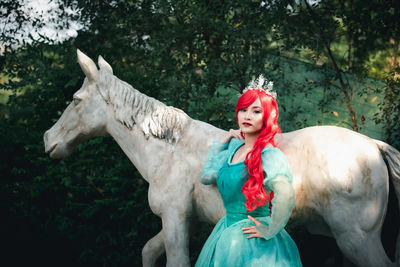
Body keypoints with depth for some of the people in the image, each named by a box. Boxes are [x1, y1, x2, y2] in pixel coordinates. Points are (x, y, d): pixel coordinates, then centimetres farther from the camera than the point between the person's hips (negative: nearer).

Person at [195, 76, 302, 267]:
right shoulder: (235, 147, 6)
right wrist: (224, 141, 10)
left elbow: (285, 195, -35)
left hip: (251, 242, -7)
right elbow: (206, 176, 11)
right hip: (227, 233, 7)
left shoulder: (270, 155, -19)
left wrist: (269, 229, -24)